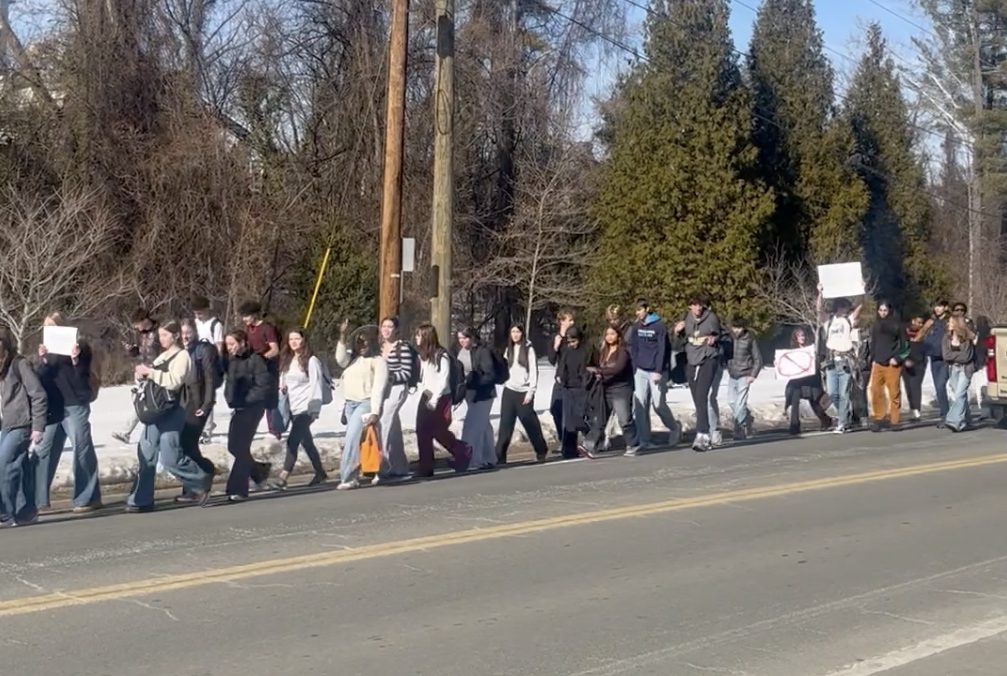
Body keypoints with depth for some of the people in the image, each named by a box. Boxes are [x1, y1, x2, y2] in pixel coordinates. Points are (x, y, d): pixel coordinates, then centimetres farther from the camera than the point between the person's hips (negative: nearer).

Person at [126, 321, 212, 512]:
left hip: (171, 411, -8)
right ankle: (141, 499, 7)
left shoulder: (182, 356, -5)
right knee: (146, 455, 4)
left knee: (170, 458, -10)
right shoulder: (161, 357, 21)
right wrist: (142, 376, 2)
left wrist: (150, 372, -17)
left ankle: (202, 481, 11)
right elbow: (148, 380, 24)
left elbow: (174, 381, -19)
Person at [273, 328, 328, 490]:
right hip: (292, 408, 8)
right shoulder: (287, 361, 15)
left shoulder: (311, 361, -8)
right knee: (306, 441, 15)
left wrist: (314, 408, -15)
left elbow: (316, 385, -11)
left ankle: (283, 477, -20)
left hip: (306, 408, -8)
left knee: (293, 440, -16)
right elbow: (283, 381, 24)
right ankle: (320, 473, 28)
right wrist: (282, 387, 1)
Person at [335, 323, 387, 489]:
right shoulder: (352, 359, 16)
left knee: (352, 439, -16)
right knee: (358, 441, 9)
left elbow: (378, 388, -10)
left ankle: (348, 478, -14)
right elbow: (340, 359, -7)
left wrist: (375, 412, -18)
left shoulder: (378, 361, -2)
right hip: (350, 404, 7)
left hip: (366, 403, -7)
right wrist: (342, 337, -16)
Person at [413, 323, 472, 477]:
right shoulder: (422, 355, 12)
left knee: (438, 431, -3)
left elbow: (444, 380, -13)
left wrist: (434, 399, -16)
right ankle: (425, 468, 2)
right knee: (422, 431, -2)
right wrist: (423, 390, 2)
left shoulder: (441, 355, -10)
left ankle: (463, 452, 20)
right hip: (426, 396, 7)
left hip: (440, 398, -7)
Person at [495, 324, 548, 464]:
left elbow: (534, 371, -6)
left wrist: (531, 391, -12)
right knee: (505, 423, -2)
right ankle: (500, 455, -3)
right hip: (509, 390, 4)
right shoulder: (508, 349, 13)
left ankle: (541, 451, 20)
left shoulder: (528, 349, -3)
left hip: (523, 391, -4)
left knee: (530, 422, 1)